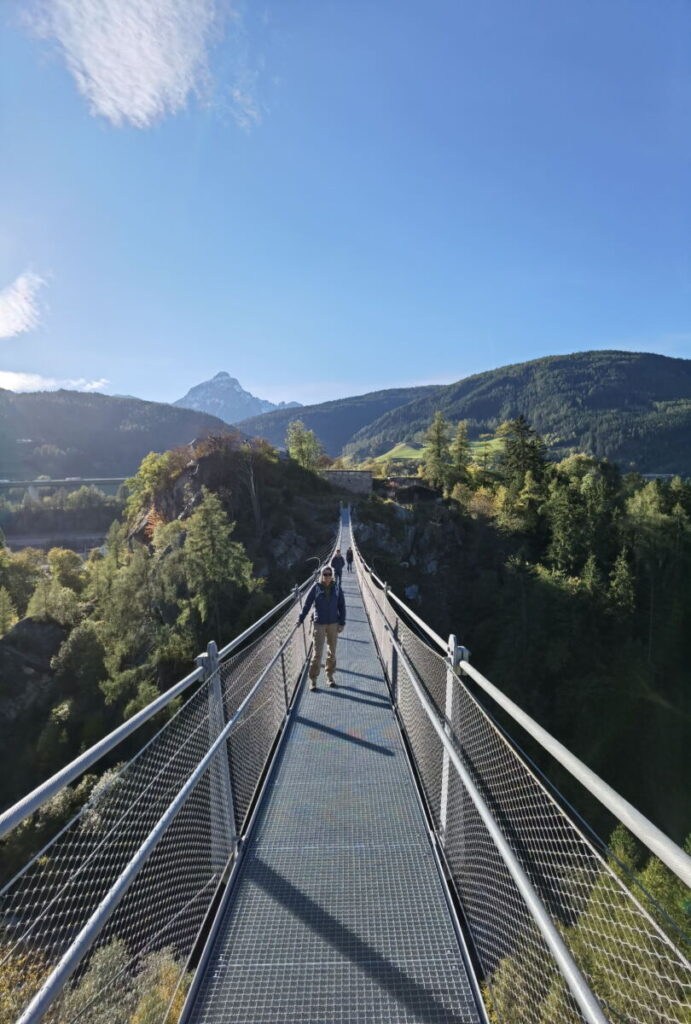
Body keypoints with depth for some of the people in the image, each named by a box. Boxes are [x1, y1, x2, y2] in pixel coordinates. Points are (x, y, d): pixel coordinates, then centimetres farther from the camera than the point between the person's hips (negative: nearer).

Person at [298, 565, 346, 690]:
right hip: (319, 623, -2)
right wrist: (301, 619, -1)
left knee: (332, 651, 13)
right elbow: (307, 604, -2)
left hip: (333, 623, 2)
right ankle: (313, 679, 11)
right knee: (317, 652, -2)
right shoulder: (316, 588, -8)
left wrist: (342, 623, -1)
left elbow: (342, 606, 2)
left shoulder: (337, 587, -3)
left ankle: (330, 676, 29)